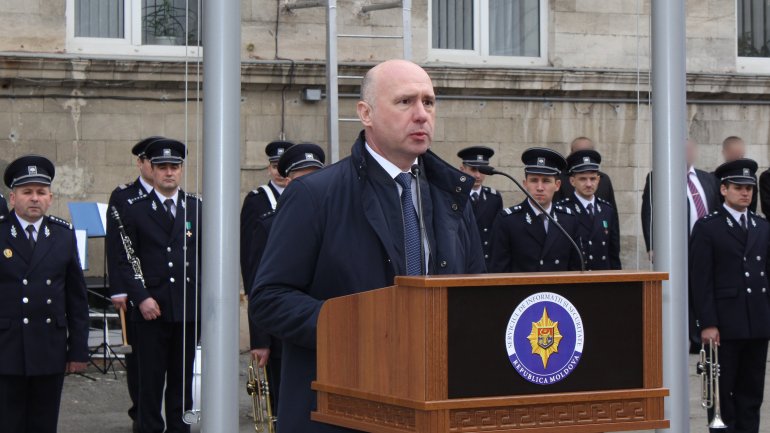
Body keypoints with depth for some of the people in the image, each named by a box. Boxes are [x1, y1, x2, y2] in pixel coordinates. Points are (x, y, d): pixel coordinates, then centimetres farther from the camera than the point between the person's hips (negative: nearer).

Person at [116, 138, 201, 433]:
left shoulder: (197, 209, 10)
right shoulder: (135, 210, 3)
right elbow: (125, 261, 1)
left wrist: (203, 295, 1)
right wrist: (140, 298, -10)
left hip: (188, 308, 2)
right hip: (151, 309, -2)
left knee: (182, 378, 8)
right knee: (151, 381, -1)